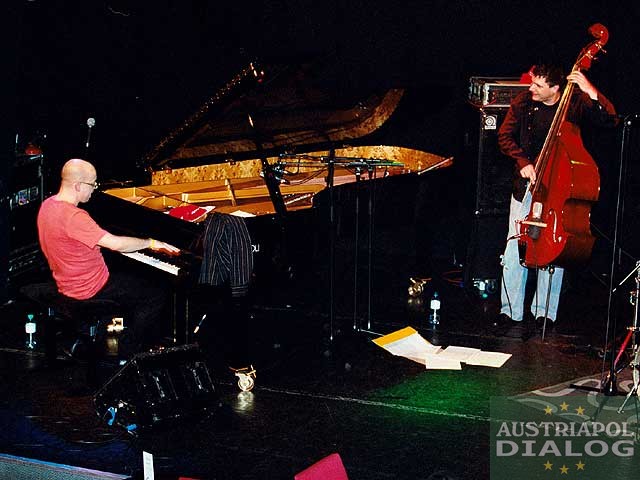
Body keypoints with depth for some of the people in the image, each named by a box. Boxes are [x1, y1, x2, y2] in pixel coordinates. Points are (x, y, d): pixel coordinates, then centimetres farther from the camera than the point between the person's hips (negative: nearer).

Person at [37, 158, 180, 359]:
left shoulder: (49, 204, -1)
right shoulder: (73, 216, -30)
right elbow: (116, 243, -31)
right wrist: (151, 243, -19)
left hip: (68, 280, 10)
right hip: (89, 288, -10)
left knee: (136, 280, 28)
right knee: (157, 297, -3)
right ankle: (125, 354, 5)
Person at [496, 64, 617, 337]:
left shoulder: (576, 103, -6)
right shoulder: (523, 102, 0)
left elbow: (609, 120, -17)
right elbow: (505, 136, 7)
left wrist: (592, 92, -30)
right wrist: (523, 162, -7)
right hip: (526, 183, 2)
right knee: (515, 246, -3)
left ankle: (544, 314, 6)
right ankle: (511, 312, 7)